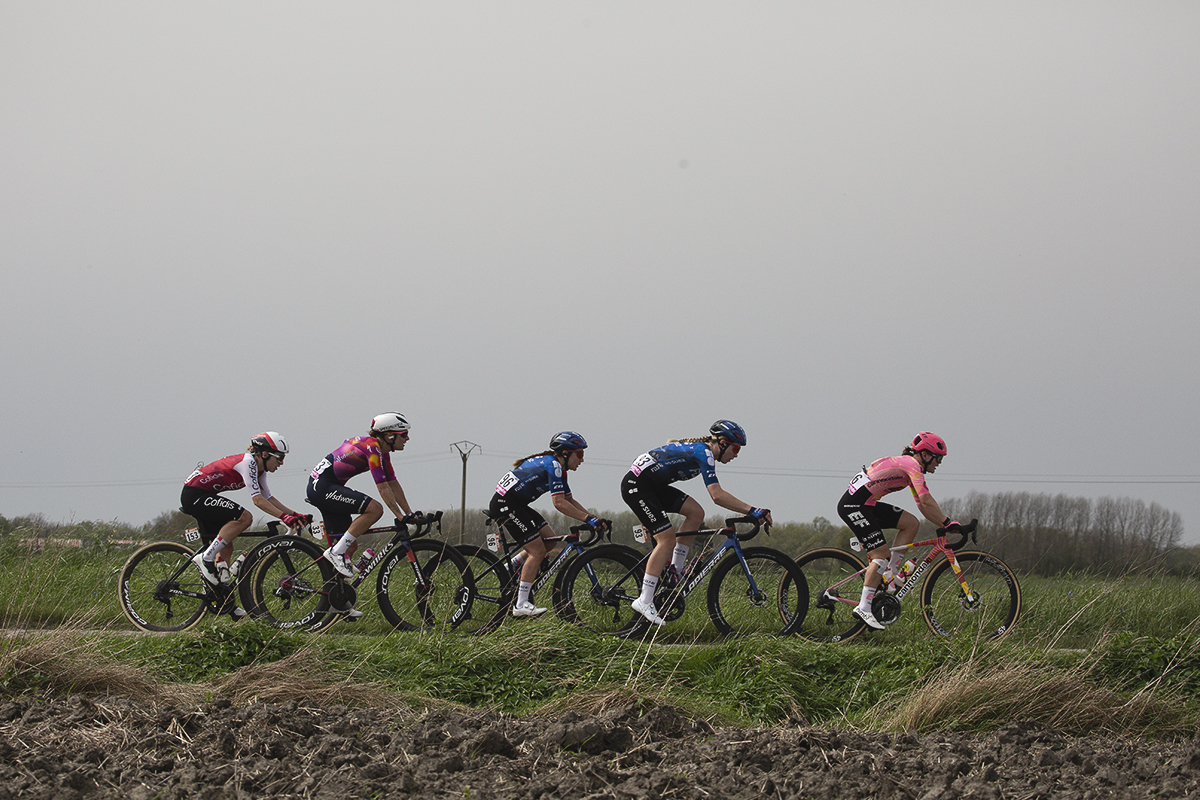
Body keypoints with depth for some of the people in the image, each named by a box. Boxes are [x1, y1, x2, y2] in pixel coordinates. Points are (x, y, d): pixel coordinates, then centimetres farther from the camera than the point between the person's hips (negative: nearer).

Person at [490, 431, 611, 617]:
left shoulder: (557, 467, 15)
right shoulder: (552, 466, -16)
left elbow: (570, 501, 17)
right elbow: (560, 504, -23)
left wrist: (595, 519, 6)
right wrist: (588, 519, -23)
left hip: (516, 504, 10)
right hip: (504, 504, -10)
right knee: (537, 550, -10)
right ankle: (521, 605, -9)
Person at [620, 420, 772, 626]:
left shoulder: (701, 450, 13)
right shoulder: (704, 453, -17)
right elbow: (717, 495, -27)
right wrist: (752, 511, -29)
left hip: (652, 485, 9)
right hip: (636, 485, -9)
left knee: (696, 512, 2)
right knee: (667, 538, -13)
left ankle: (675, 569, 8)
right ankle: (644, 601, -13)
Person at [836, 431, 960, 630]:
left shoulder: (909, 467, 19)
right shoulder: (912, 465, -11)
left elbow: (922, 505, 20)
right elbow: (926, 501, -20)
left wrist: (945, 525, 11)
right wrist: (948, 523, -16)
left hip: (865, 505, 10)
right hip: (853, 505, -10)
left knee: (911, 523, 4)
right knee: (882, 554, -13)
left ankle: (889, 573, 6)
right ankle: (864, 608, -15)